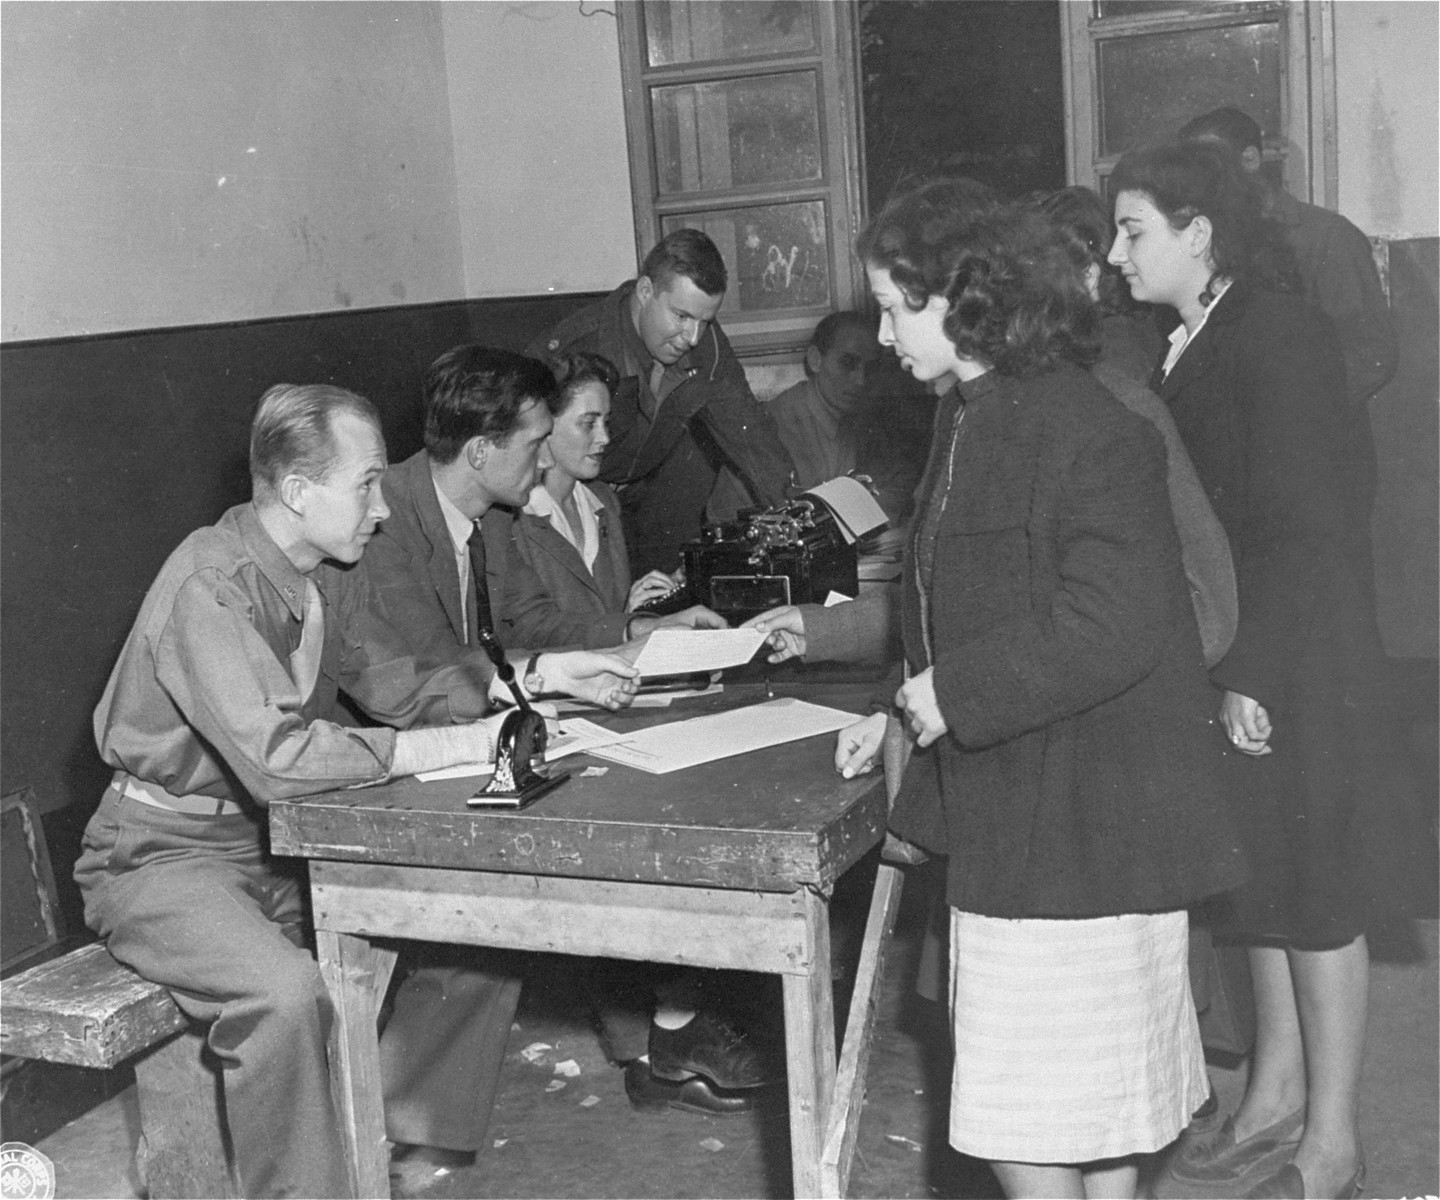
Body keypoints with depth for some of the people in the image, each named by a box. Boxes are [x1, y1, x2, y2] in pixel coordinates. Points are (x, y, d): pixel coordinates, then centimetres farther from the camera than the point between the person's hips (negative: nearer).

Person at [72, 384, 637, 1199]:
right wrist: (454, 745, -35)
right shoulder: (209, 588, -25)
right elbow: (275, 757, -36)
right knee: (287, 993, -34)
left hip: (282, 842, 8)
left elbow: (396, 687, 9)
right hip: (168, 853, -8)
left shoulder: (331, 573, 2)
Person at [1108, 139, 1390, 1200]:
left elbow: (1298, 523, -20)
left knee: (1315, 886, 3)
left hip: (1296, 664, -8)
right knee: (1262, 879, 17)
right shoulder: (1193, 341, 10)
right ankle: (1276, 1100, 32)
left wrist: (1254, 673, -19)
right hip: (1235, 658, 8)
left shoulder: (1277, 334, -16)